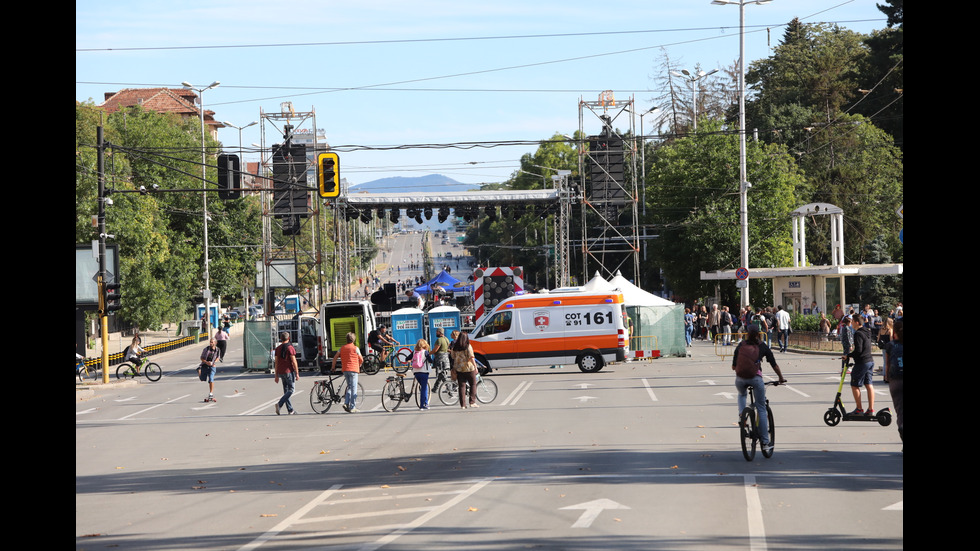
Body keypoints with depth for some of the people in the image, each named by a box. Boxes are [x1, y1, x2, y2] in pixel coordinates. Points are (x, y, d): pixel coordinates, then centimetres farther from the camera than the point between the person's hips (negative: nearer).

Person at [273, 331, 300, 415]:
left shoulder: (278, 348, 7)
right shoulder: (290, 348, -11)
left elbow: (276, 362, 9)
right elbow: (294, 362, -14)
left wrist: (276, 375, 14)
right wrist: (297, 374, -9)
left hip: (281, 372, 6)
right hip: (289, 371, -6)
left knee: (286, 390, 11)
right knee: (291, 390, -2)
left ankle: (290, 410, 12)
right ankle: (279, 404, -19)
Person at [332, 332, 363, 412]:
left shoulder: (342, 348, 8)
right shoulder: (355, 348, -3)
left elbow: (335, 357, 9)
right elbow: (361, 360, 3)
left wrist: (333, 367, 21)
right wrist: (359, 366, 23)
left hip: (345, 369, 5)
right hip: (353, 369, -4)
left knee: (349, 387, 18)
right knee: (354, 388, 0)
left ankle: (346, 403, 1)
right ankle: (352, 408, -1)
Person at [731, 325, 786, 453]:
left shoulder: (741, 345, 12)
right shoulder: (763, 347, 10)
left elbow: (733, 366, 14)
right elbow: (774, 365, 15)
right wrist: (781, 378, 30)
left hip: (740, 379, 2)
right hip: (756, 378, -2)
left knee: (742, 395, 38)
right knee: (761, 409, 8)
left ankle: (741, 414, 10)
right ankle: (765, 442, 7)